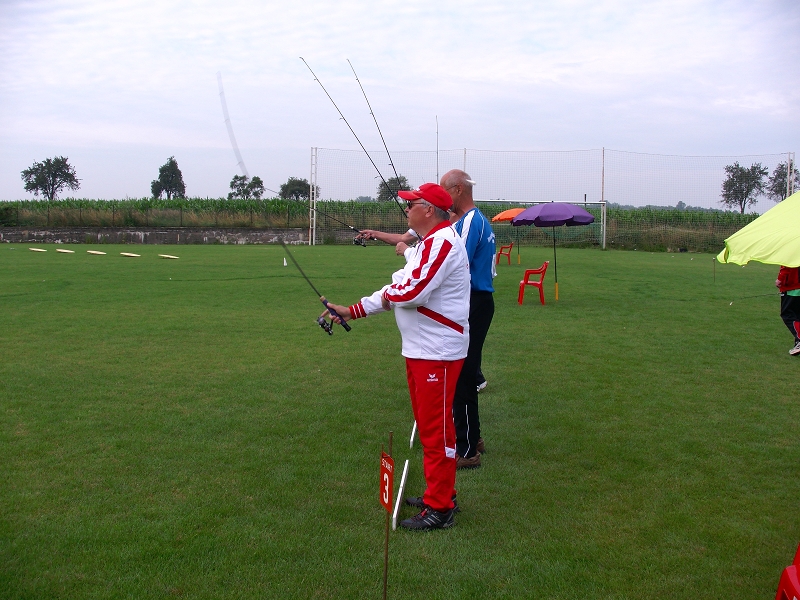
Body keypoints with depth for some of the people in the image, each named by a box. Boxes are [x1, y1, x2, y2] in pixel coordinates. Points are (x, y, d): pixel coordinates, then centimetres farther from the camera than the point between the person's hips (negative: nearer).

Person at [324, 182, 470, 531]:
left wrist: (388, 293, -4)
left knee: (436, 428, -5)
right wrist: (352, 311, 12)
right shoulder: (427, 243, 18)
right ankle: (440, 492, 31)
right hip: (419, 350, 11)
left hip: (438, 352, -11)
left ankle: (439, 509, 4)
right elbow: (397, 288, 18)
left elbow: (412, 292, -27)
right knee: (427, 423, 18)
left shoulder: (442, 242, -17)